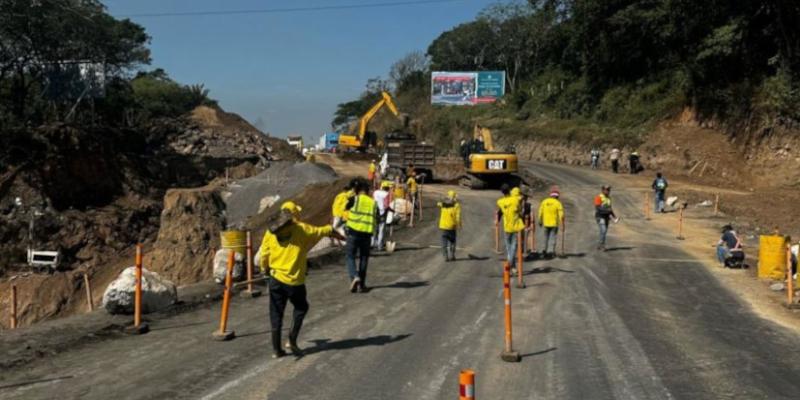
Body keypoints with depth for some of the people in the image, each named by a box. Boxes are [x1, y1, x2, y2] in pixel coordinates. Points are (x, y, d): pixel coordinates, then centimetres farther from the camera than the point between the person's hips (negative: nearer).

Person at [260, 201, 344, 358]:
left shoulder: (271, 231, 2)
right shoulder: (301, 229, -6)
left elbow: (264, 254, 4)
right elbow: (324, 231, 6)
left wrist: (264, 269, 24)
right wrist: (338, 235, 25)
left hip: (276, 278, 3)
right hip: (294, 280, -3)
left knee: (276, 314, 11)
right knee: (301, 308, 21)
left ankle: (276, 349, 15)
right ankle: (292, 340, 11)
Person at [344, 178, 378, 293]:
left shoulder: (354, 199, -4)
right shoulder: (373, 202, 5)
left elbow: (346, 208, 14)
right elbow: (376, 219, 8)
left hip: (354, 231, -3)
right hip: (367, 233, 3)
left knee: (350, 256, 7)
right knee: (364, 258, 12)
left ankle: (354, 277, -17)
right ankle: (361, 284, 14)